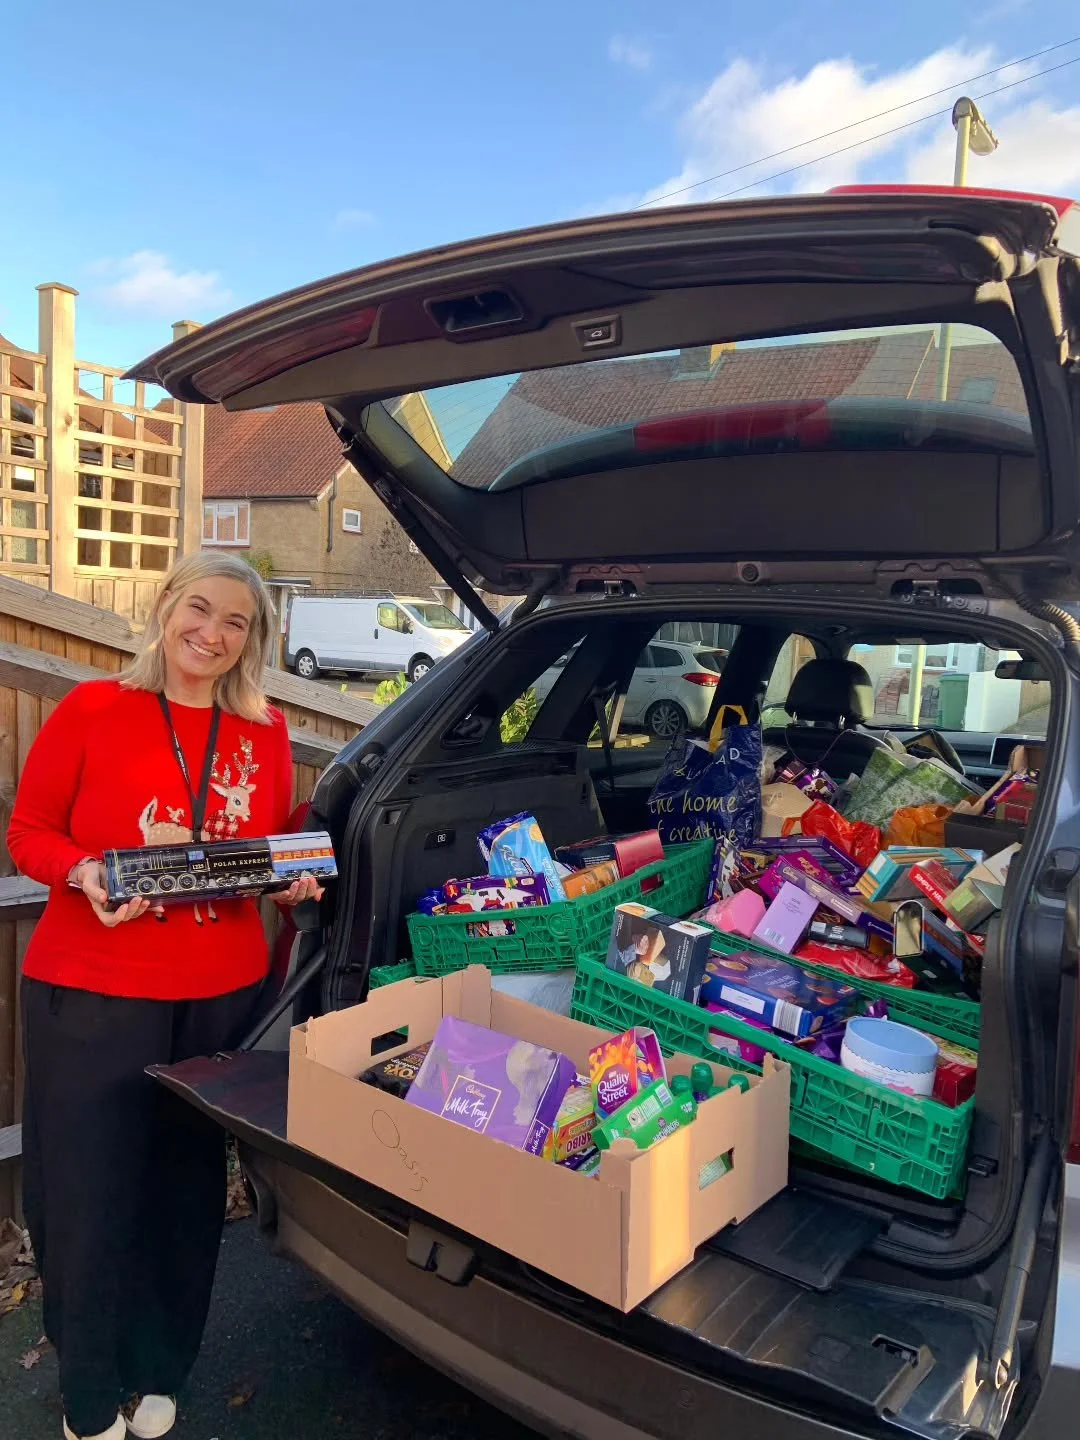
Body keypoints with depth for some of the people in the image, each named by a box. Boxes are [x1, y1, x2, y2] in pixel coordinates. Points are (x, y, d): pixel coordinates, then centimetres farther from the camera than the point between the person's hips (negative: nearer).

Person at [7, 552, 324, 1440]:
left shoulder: (266, 731, 4)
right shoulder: (91, 710, -6)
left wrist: (296, 882, -6)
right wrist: (84, 874, -20)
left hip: (225, 994, 3)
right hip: (89, 993, -3)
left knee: (189, 1190, 16)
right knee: (89, 1192, 8)